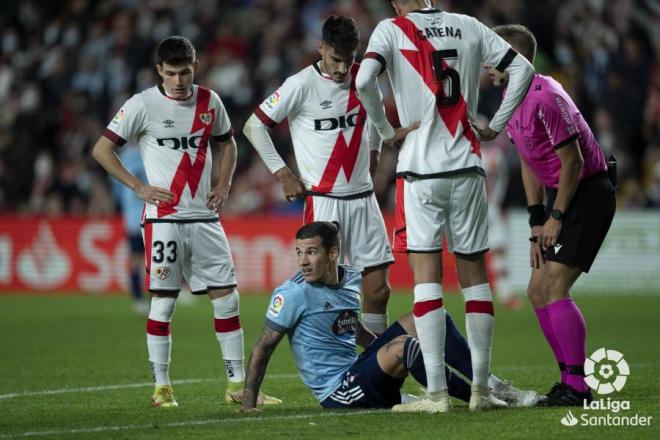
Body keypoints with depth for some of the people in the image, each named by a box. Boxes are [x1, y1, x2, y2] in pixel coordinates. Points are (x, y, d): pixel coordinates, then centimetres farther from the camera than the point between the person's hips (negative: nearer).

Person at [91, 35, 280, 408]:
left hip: (205, 217, 4)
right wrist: (139, 187, -9)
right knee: (163, 300, -2)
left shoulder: (209, 102, 7)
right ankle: (162, 387, 6)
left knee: (227, 296, 2)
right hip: (163, 218, -4)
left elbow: (226, 144, 24)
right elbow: (102, 149, -4)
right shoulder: (143, 105, -6)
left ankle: (238, 384, 9)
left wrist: (224, 183, 8)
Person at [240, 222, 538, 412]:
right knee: (402, 345, -30)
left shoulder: (353, 280, 9)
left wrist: (385, 351, 25)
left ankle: (488, 383, -8)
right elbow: (262, 350, -8)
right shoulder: (292, 294, -12)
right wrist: (248, 405, -10)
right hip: (337, 393, -8)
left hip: (357, 372, 8)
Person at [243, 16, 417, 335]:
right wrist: (283, 174, -6)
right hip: (323, 200, -5)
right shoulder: (302, 85, -9)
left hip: (363, 198, 5)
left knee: (378, 290, 2)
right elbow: (254, 126, -4)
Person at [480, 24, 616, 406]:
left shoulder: (545, 99, -22)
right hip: (562, 196, 10)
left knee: (554, 288, -17)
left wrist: (555, 217, -15)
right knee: (538, 291, 8)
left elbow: (573, 161, -20)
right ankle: (571, 381, 14)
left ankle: (577, 386, -14)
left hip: (589, 192, -10)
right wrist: (537, 224, 12)